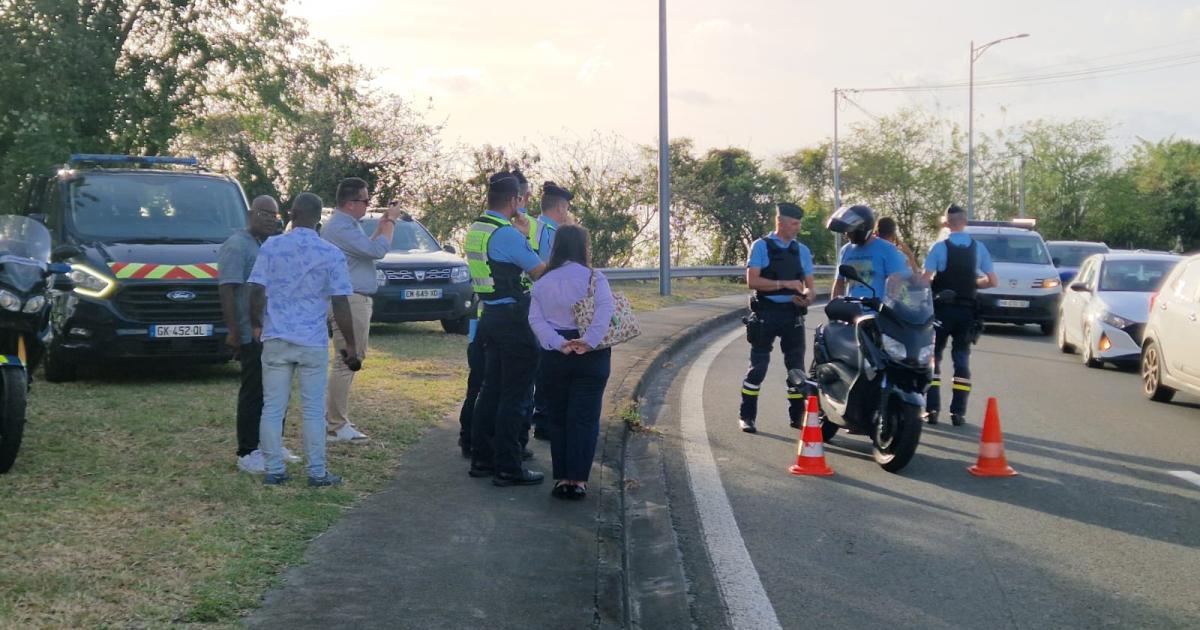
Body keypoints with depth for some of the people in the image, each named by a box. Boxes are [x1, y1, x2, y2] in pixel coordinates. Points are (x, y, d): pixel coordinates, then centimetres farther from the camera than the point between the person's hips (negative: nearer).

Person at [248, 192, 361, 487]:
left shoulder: (271, 247, -1)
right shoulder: (332, 255, -3)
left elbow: (257, 292, -4)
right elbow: (340, 304, -5)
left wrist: (256, 325, 13)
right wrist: (350, 344, 3)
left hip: (275, 339, 1)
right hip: (313, 342, -1)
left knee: (272, 408, 7)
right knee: (314, 410, 5)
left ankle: (274, 470, 10)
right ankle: (317, 472, 8)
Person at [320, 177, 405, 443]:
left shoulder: (347, 224, 15)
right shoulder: (339, 227, -19)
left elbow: (366, 248, 24)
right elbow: (377, 250, -24)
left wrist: (383, 224, 15)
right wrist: (390, 221, -11)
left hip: (357, 299, 11)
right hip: (350, 300, -11)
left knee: (352, 359, 17)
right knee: (347, 362, -8)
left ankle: (334, 414, 24)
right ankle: (337, 426, -4)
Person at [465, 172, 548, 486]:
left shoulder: (475, 230, 10)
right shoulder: (506, 234, -18)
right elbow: (540, 272, -11)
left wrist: (520, 235, 15)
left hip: (490, 315, 9)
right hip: (513, 318, -9)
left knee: (491, 389, 17)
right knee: (513, 396, -3)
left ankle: (482, 459, 23)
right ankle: (507, 469, 0)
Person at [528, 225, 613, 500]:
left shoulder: (542, 282, 3)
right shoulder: (594, 278, -6)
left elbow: (535, 319, -8)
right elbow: (605, 310, -22)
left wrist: (558, 343, -16)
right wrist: (589, 341, -26)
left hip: (554, 356, 2)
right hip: (590, 357, -2)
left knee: (557, 417, 13)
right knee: (584, 418, 3)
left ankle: (561, 478, 13)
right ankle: (578, 479, -1)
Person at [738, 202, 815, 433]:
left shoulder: (802, 251, 13)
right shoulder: (761, 246, -1)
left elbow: (809, 285, 14)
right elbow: (752, 281, -10)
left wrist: (806, 297, -10)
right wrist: (784, 284, -17)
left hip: (793, 314, 4)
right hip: (766, 312, -4)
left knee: (796, 366, 6)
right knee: (758, 365, -4)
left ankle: (797, 415, 16)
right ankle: (747, 416, 2)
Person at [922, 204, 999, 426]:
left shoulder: (939, 247, -9)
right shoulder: (978, 248, 1)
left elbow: (925, 279, -15)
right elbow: (992, 281, 2)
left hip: (942, 309, -2)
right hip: (966, 310, 3)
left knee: (932, 358, 7)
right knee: (962, 359, 8)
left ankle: (932, 409, 1)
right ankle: (958, 412, 2)